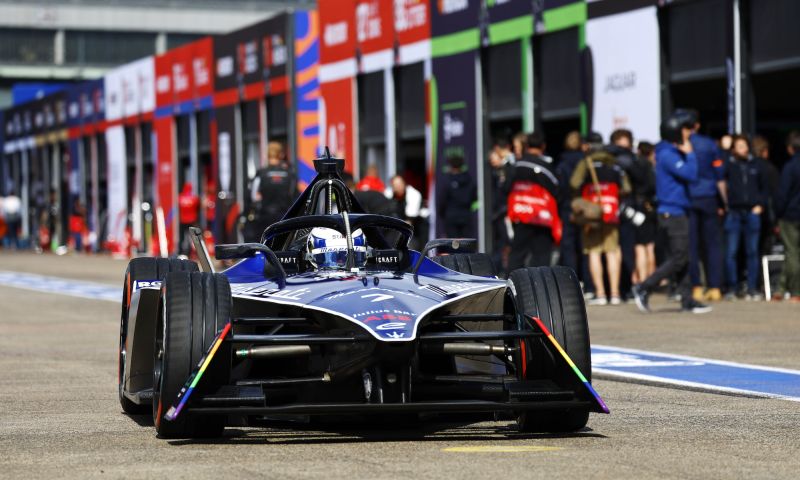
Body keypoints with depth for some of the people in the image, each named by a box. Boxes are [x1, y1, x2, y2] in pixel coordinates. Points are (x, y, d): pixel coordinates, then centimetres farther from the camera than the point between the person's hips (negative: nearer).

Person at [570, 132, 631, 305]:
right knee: (612, 252, 6)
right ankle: (614, 293, 3)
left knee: (594, 252, -1)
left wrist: (577, 196, 2)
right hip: (611, 213, 3)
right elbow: (626, 188, 4)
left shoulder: (586, 163, -4)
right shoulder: (614, 163, 9)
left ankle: (600, 293, -7)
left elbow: (574, 183, -17)